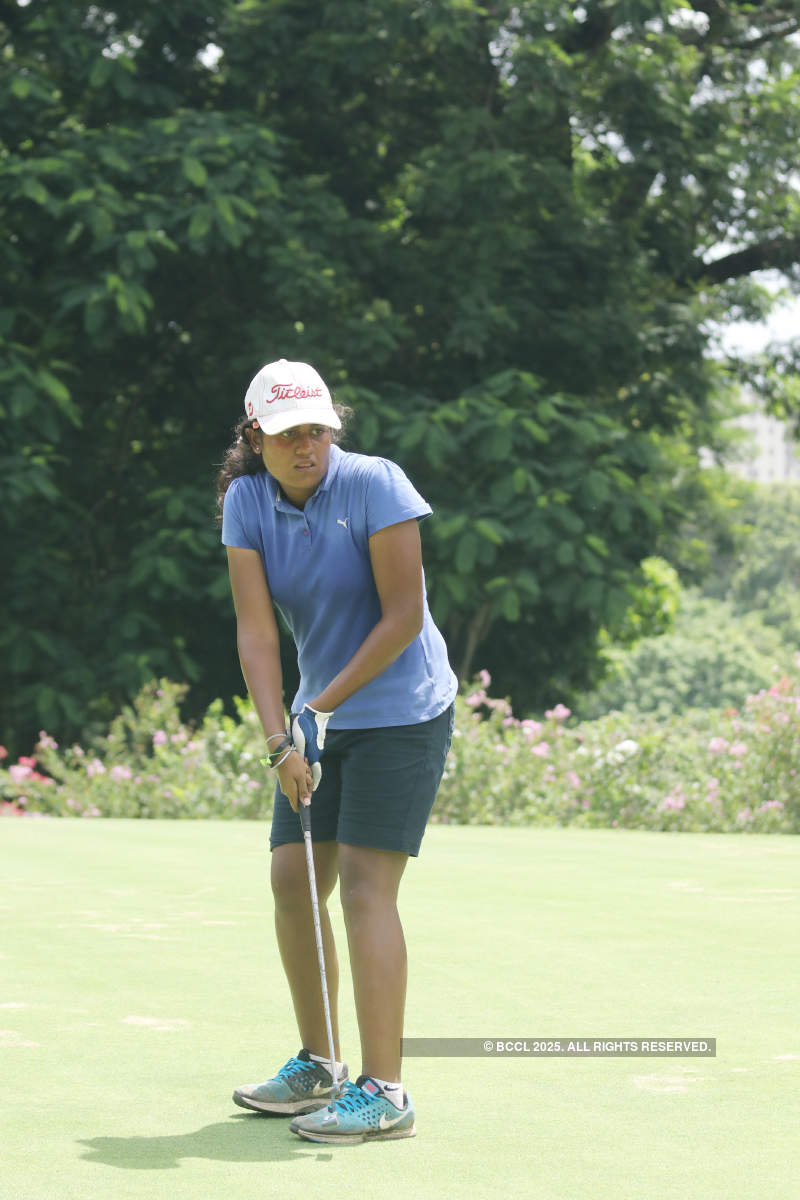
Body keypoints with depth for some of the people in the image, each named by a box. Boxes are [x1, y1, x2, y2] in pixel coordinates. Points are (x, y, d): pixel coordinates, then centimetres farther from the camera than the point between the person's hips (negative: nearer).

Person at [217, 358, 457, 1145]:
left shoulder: (375, 485, -17)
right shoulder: (246, 502, -3)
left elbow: (404, 617, -17)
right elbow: (256, 631, -9)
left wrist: (325, 705, -14)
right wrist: (280, 740, -20)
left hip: (401, 711, -6)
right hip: (324, 716, 6)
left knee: (363, 883, -13)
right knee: (291, 879, 6)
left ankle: (383, 1093, -12)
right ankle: (317, 1065, 23)